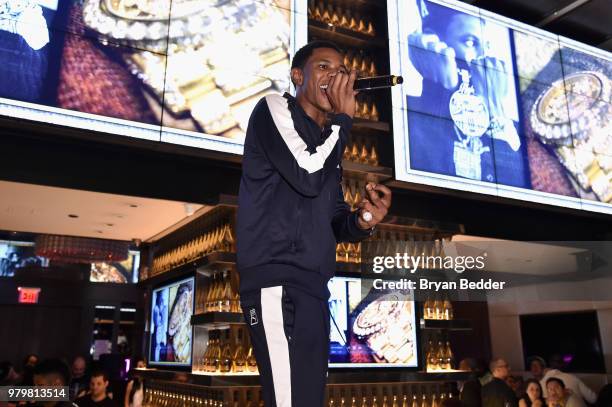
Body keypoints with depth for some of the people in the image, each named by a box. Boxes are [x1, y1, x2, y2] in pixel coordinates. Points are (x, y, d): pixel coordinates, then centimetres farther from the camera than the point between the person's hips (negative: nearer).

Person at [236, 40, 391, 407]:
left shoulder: (327, 140, 25)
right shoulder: (274, 109, 4)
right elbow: (308, 179, -12)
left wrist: (362, 222, 0)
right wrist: (344, 117, -2)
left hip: (312, 286, 9)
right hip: (277, 281, -8)